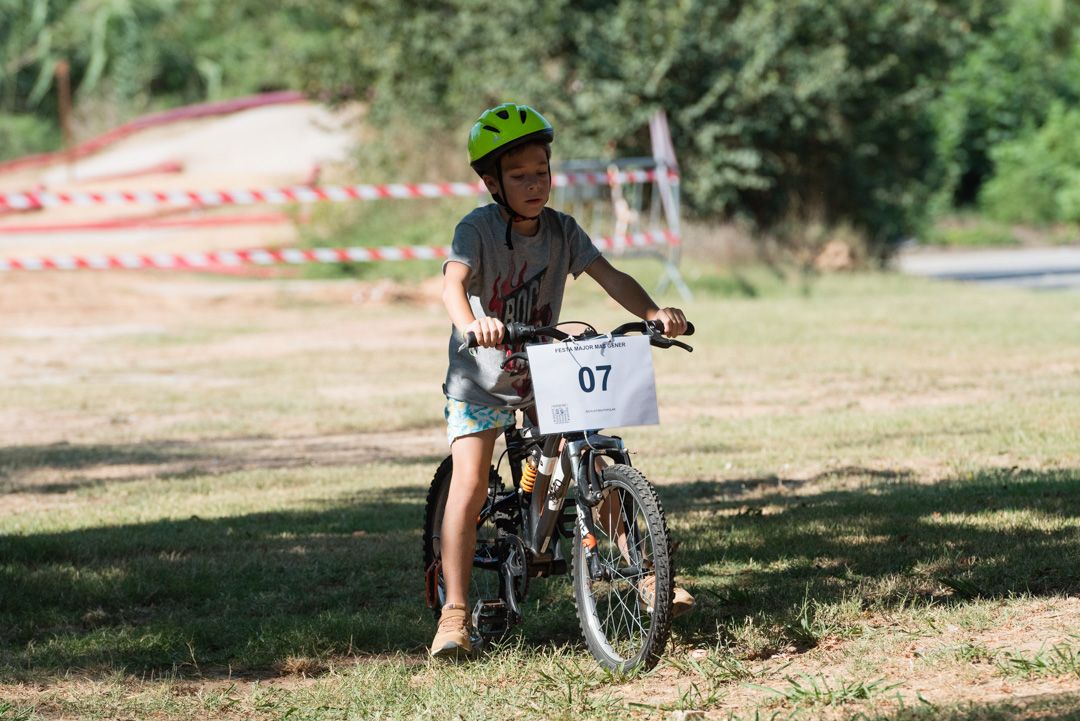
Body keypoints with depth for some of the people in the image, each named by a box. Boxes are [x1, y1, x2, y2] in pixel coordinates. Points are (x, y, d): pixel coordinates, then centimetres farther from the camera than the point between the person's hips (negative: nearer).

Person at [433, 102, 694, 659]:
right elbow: (454, 281, -35)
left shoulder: (561, 230, -5)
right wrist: (470, 323, -58)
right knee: (469, 484, -15)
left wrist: (654, 312, -34)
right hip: (480, 377, -4)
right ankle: (455, 612, -11)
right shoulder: (478, 228, -18)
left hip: (544, 371, 4)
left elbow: (608, 276, -15)